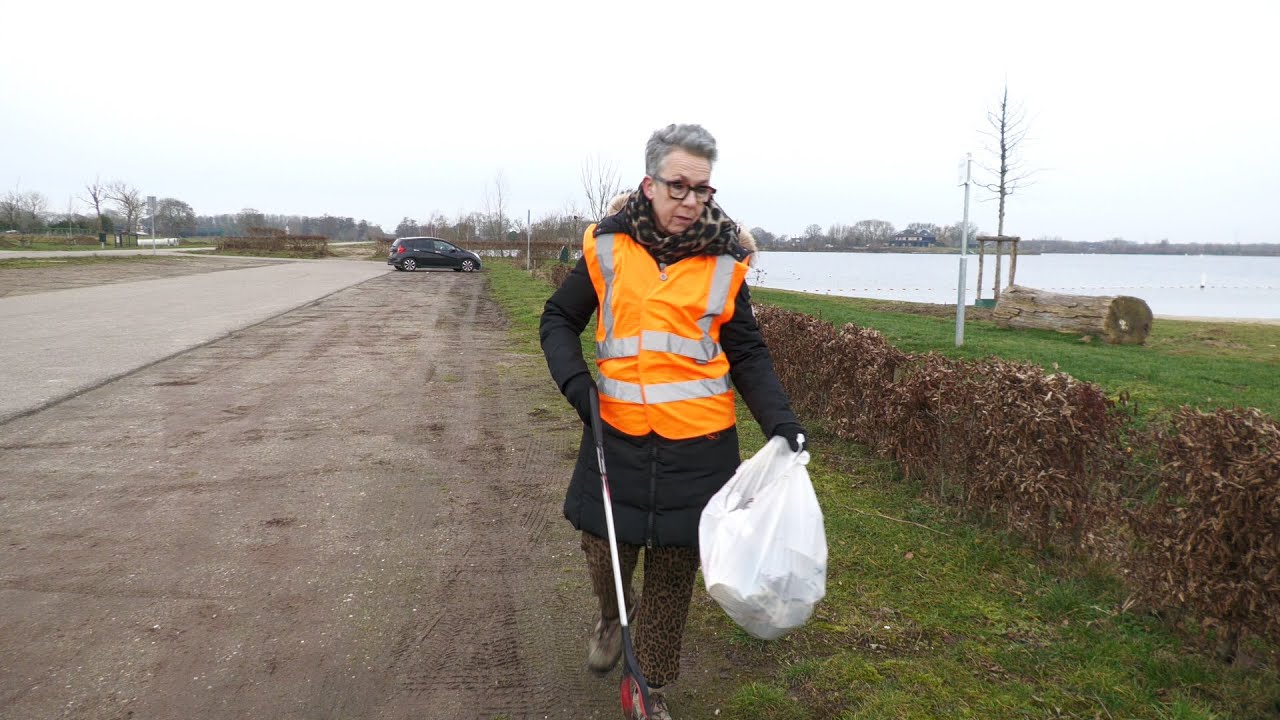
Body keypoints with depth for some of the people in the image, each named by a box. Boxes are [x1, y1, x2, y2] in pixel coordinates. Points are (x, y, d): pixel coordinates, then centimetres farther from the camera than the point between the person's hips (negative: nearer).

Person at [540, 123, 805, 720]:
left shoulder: (724, 263, 0)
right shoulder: (608, 248, -1)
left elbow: (748, 355, 4)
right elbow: (559, 319, 9)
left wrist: (780, 422, -10)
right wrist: (573, 378, -9)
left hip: (698, 443, 0)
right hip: (618, 434, 1)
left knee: (674, 570, 9)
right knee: (605, 550, 10)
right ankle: (612, 616, 48)